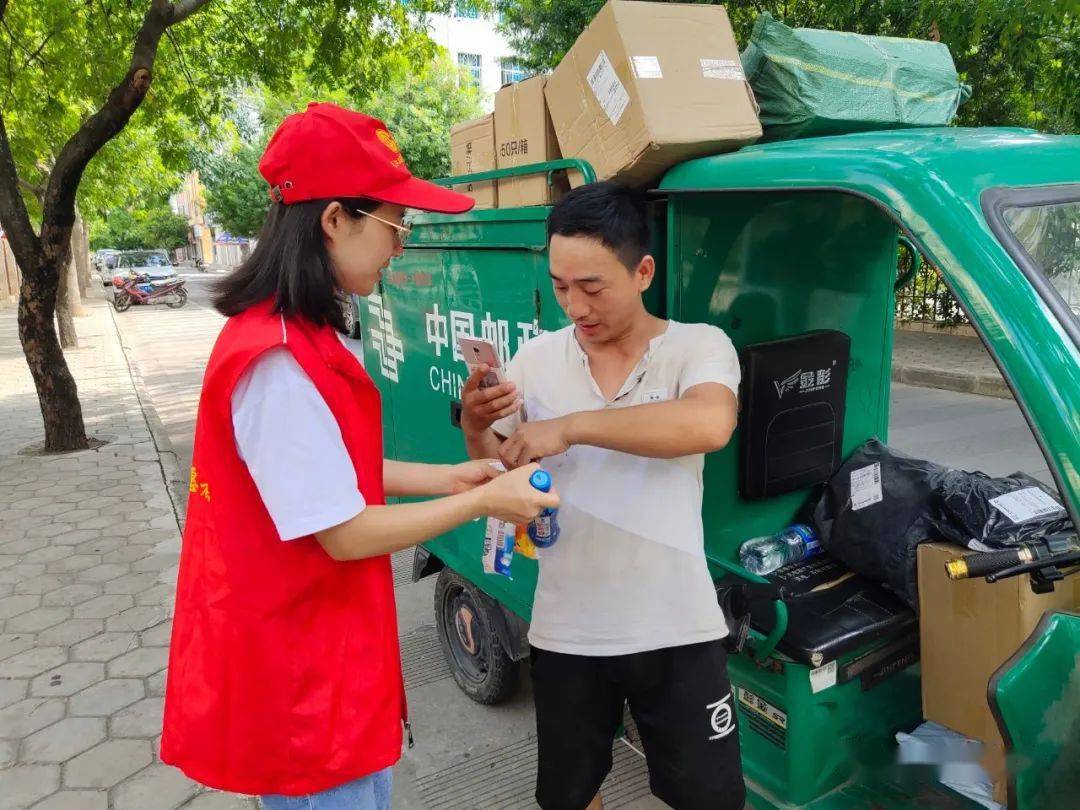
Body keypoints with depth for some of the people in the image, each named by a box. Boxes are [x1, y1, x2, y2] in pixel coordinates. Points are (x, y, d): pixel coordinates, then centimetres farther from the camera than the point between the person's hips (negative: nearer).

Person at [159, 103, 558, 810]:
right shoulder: (281, 363, -28)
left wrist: (448, 477, 5)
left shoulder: (303, 341, 4)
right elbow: (345, 534, -24)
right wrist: (482, 501, -14)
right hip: (296, 676, -9)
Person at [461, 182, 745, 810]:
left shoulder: (699, 346, -10)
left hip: (675, 629, -2)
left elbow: (711, 424, -31)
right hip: (566, 631, 3)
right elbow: (500, 469, 6)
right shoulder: (537, 358, -1)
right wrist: (475, 427, -16)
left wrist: (571, 426, -31)